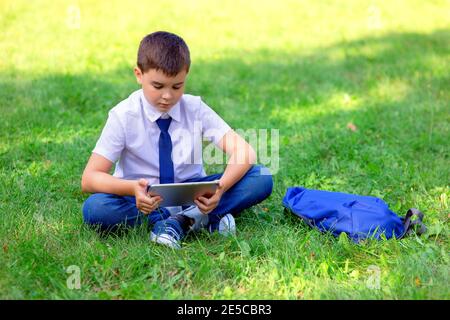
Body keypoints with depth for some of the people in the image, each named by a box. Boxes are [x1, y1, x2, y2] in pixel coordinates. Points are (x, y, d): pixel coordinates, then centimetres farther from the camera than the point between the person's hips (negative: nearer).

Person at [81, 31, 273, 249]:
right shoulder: (124, 116, -11)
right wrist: (133, 188, -36)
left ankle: (180, 219, -27)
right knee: (94, 209, -33)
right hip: (144, 199, -1)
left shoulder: (195, 109, -6)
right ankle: (199, 218, -28)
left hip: (193, 195, 1)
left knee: (262, 178, -19)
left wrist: (220, 188, -35)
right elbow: (90, 178, -16)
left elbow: (245, 154, -14)